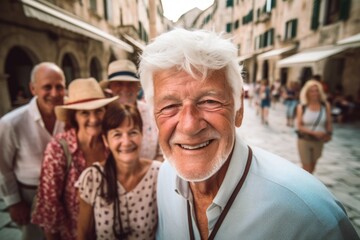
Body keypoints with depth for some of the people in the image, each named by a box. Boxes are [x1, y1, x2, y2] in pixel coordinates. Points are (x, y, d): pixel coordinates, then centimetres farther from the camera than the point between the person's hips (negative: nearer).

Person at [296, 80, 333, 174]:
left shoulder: (326, 106, -4)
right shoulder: (301, 107, -10)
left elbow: (328, 123, 2)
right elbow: (299, 126, -10)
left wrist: (328, 134, -16)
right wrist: (314, 132, -23)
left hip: (319, 141, 3)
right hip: (304, 140, -3)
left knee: (313, 166, 19)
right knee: (306, 167, 1)